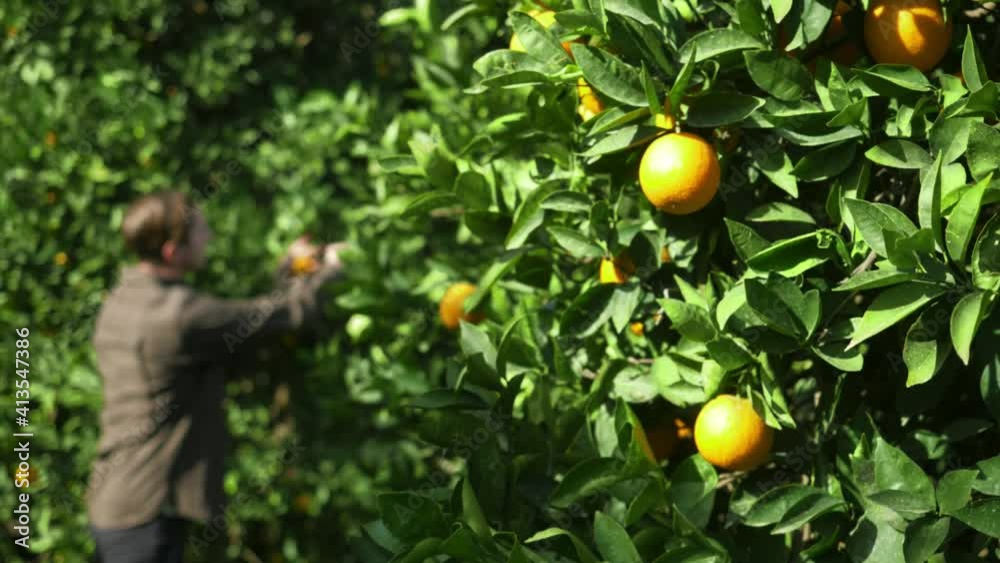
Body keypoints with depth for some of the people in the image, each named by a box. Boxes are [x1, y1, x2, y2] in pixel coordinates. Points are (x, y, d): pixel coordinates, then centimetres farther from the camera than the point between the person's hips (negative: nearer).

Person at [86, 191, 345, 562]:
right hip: (147, 513, -10)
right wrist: (333, 266, 6)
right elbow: (295, 311, -13)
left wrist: (287, 271, 16)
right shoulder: (178, 315, -21)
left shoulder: (119, 303, 8)